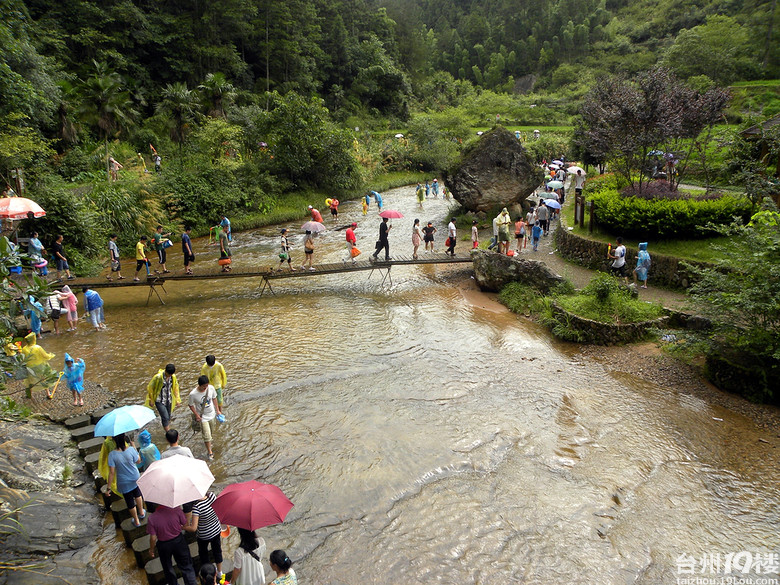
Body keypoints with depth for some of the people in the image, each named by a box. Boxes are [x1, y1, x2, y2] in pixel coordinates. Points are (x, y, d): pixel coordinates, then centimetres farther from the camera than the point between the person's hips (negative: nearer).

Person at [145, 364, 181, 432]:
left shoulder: (173, 376, -6)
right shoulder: (158, 377, -22)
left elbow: (175, 386, 10)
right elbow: (150, 387, -10)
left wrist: (177, 399, 10)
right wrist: (151, 400, -4)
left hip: (169, 400, 5)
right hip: (160, 401, -5)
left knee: (168, 417, 14)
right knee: (165, 417, -10)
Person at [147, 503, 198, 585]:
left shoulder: (152, 518, -27)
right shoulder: (176, 510, -26)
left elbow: (153, 538, -18)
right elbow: (186, 524, -12)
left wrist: (151, 549, 1)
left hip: (163, 545, 0)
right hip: (178, 541, 0)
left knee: (167, 567, 28)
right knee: (186, 566, 20)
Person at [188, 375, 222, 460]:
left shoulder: (211, 388, -18)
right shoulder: (193, 394, -28)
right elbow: (191, 405, -11)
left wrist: (217, 410, 3)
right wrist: (196, 415, -20)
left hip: (211, 414, 4)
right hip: (202, 417, -4)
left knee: (211, 433, 25)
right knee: (207, 435, -3)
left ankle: (207, 442, 55)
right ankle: (210, 453, 16)